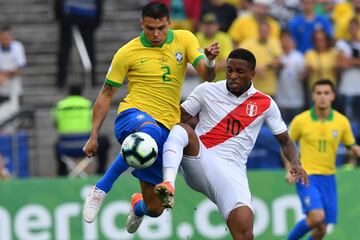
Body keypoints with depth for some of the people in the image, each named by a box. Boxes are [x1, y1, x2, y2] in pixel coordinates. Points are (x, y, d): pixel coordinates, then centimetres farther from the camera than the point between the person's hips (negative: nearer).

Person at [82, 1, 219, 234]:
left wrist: (210, 60, -30)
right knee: (151, 132, -44)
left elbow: (207, 76, -6)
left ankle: (138, 206, 45)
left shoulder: (184, 39, 3)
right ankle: (101, 189, -32)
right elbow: (106, 94, 5)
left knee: (155, 208, 5)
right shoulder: (127, 53, -2)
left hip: (166, 126, 3)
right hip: (133, 115, -3)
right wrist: (94, 136, 1)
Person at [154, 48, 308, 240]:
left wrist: (295, 163, -2)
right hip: (199, 160, 0)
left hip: (232, 171, 0)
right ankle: (168, 186, -50)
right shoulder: (207, 90, 8)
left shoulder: (265, 104, 10)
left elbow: (284, 140, 18)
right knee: (181, 130, -32)